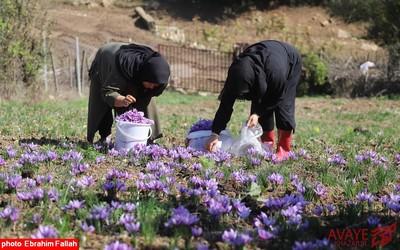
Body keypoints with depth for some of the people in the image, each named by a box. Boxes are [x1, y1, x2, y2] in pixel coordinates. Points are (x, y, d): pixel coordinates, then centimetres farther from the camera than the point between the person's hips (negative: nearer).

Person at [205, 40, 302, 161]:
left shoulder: (275, 73, -47)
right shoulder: (237, 72, -34)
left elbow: (278, 98, -25)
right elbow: (226, 104, -29)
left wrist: (258, 114, -31)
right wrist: (214, 134, -31)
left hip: (290, 61, -4)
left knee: (283, 105, -14)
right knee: (259, 105, -6)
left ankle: (284, 149, -7)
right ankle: (267, 143, 9)